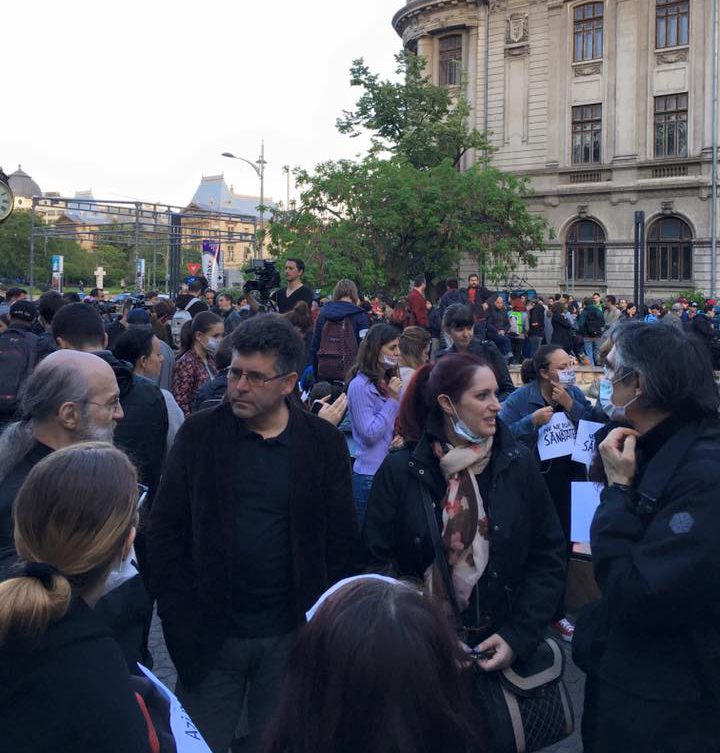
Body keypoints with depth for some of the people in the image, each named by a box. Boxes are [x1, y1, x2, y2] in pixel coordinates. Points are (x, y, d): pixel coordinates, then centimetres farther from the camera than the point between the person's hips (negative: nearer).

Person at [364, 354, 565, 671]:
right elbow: (378, 562, -6)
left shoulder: (517, 463, -5)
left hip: (502, 648, 1)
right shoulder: (400, 470, -9)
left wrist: (518, 637, -11)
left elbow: (549, 558, -2)